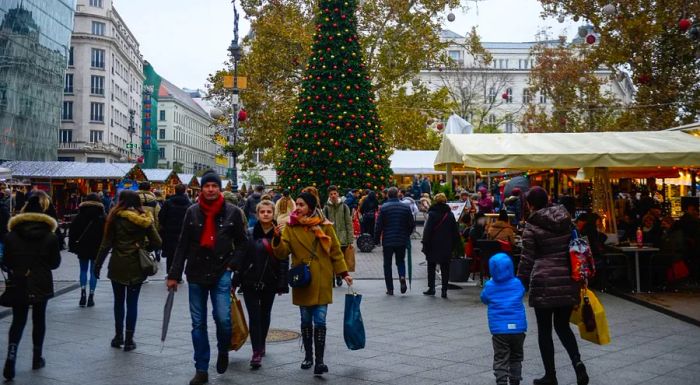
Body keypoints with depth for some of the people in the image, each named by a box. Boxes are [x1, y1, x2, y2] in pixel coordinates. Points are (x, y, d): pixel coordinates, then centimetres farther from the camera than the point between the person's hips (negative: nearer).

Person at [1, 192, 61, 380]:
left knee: (18, 320, 9)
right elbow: (55, 263, -2)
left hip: (18, 285, 0)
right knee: (39, 320, 14)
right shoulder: (50, 236, -9)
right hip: (41, 285, 0)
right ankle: (37, 358, 22)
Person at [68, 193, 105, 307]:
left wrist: (72, 246, 5)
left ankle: (83, 294, -3)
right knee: (93, 271, 6)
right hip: (97, 249, -1)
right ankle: (91, 297, 3)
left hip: (82, 248, 1)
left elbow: (72, 233, -1)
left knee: (83, 270, 13)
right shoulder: (102, 217, -4)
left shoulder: (79, 216, -2)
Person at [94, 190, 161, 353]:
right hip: (136, 267, 1)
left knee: (119, 301, 15)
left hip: (118, 266, -1)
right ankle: (129, 340, 9)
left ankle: (118, 337, 20)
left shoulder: (116, 217, -6)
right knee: (132, 302, 7)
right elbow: (157, 243, -5)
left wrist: (98, 264, 1)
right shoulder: (144, 219, -2)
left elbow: (106, 243, -6)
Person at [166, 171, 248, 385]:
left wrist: (231, 264, -5)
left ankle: (223, 351, 18)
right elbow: (182, 246, 6)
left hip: (221, 273, -2)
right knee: (198, 323, 6)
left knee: (223, 318, -14)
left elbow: (242, 243, 7)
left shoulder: (232, 212, 0)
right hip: (196, 273, 2)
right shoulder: (192, 212, 4)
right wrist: (174, 274, 3)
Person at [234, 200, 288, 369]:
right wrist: (236, 280, -4)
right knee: (254, 316, -5)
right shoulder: (249, 233, -3)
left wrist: (282, 284, -7)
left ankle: (261, 344, 34)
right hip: (250, 281, -1)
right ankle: (257, 352, -4)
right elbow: (241, 258, -2)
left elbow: (283, 261, -4)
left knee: (265, 315, 16)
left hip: (269, 282, 1)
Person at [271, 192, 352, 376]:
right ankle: (308, 356, 26)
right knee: (306, 321, 12)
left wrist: (344, 273, -2)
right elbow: (282, 253, -7)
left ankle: (319, 360, -2)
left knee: (319, 321, -5)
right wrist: (278, 238, -25)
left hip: (321, 282, -2)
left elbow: (335, 251, 4)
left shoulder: (325, 226, -1)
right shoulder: (291, 227, 1)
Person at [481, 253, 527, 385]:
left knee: (500, 359, 1)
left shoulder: (490, 286, -6)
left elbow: (484, 299, 11)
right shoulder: (517, 283, 0)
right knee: (516, 357, 18)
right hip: (518, 327, 2)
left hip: (499, 329, -2)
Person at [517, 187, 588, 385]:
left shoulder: (532, 226, -6)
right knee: (562, 325, 18)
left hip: (544, 282, -5)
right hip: (568, 281, 5)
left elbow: (527, 259, -7)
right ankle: (577, 362, -3)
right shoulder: (566, 220, 8)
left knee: (544, 330, 7)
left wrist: (520, 285, 1)